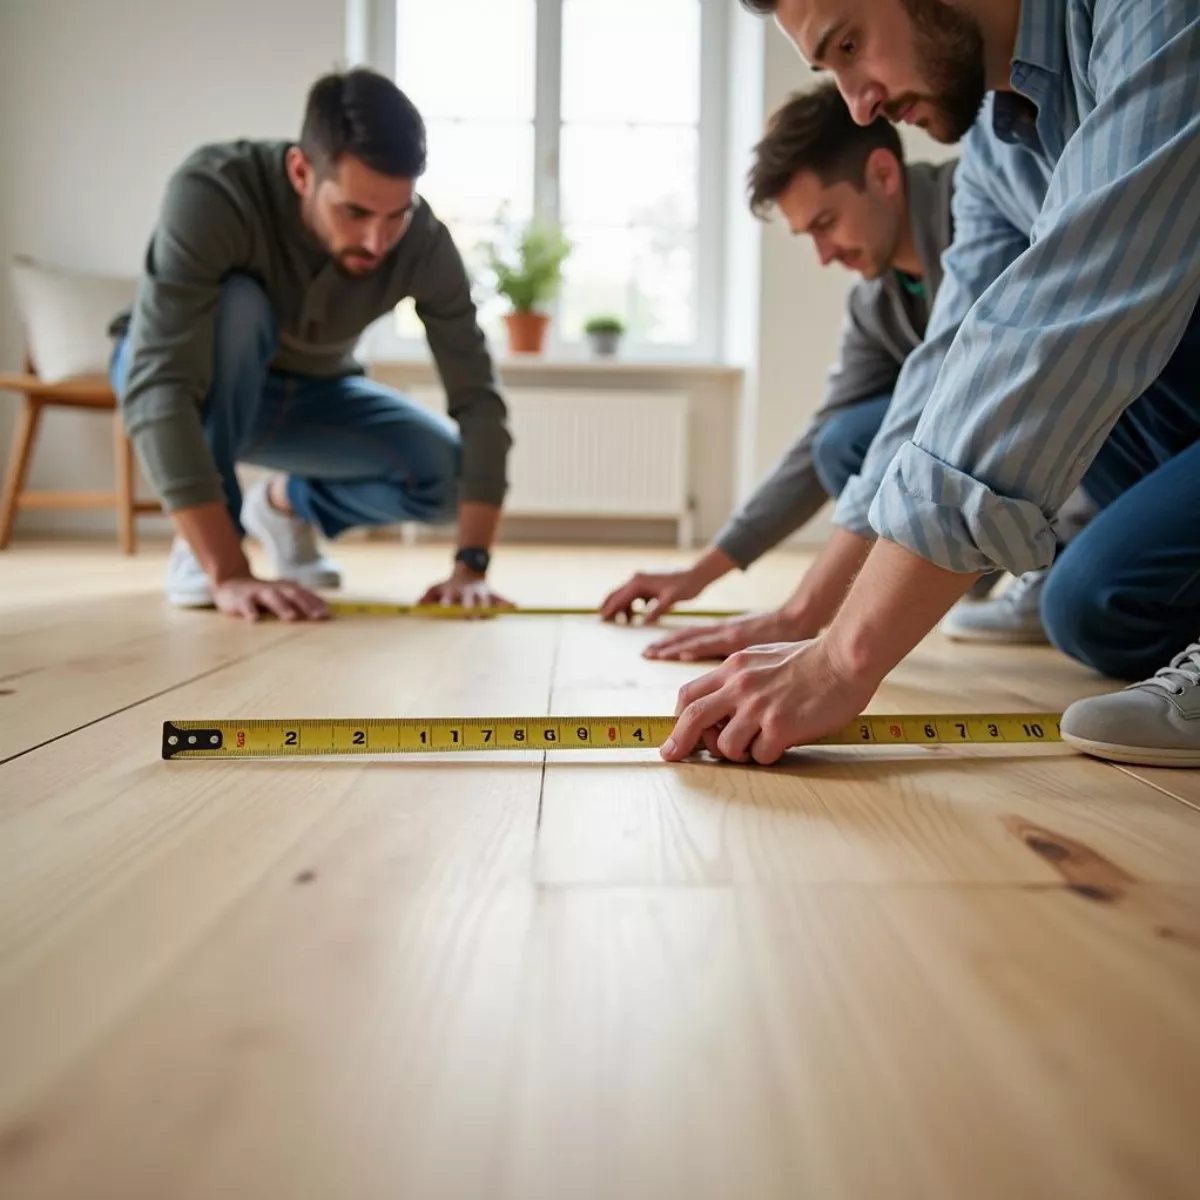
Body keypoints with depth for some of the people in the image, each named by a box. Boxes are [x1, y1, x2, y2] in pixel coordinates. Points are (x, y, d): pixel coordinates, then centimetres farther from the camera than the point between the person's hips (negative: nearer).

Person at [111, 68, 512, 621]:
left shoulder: (425, 243, -26)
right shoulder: (212, 193, -36)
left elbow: (477, 398, -26)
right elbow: (158, 388, -44)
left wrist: (471, 565, -38)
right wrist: (229, 573, -51)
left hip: (309, 392, 3)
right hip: (169, 371, -3)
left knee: (447, 472, -19)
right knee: (235, 305, -37)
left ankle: (287, 501, 11)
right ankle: (200, 548, -17)